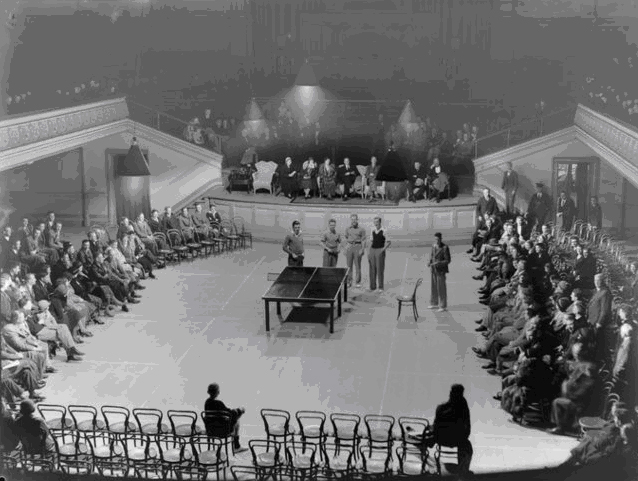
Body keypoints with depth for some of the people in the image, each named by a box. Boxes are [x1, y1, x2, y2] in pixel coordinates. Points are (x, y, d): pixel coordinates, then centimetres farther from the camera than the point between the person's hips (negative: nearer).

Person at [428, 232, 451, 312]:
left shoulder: (445, 248, -19)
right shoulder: (434, 246, 2)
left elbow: (448, 260, -16)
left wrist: (438, 263, -26)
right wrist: (430, 262, -4)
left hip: (441, 271, -7)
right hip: (434, 270, 7)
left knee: (441, 288, 0)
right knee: (434, 287, 16)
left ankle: (443, 306, 11)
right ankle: (434, 303, 30)